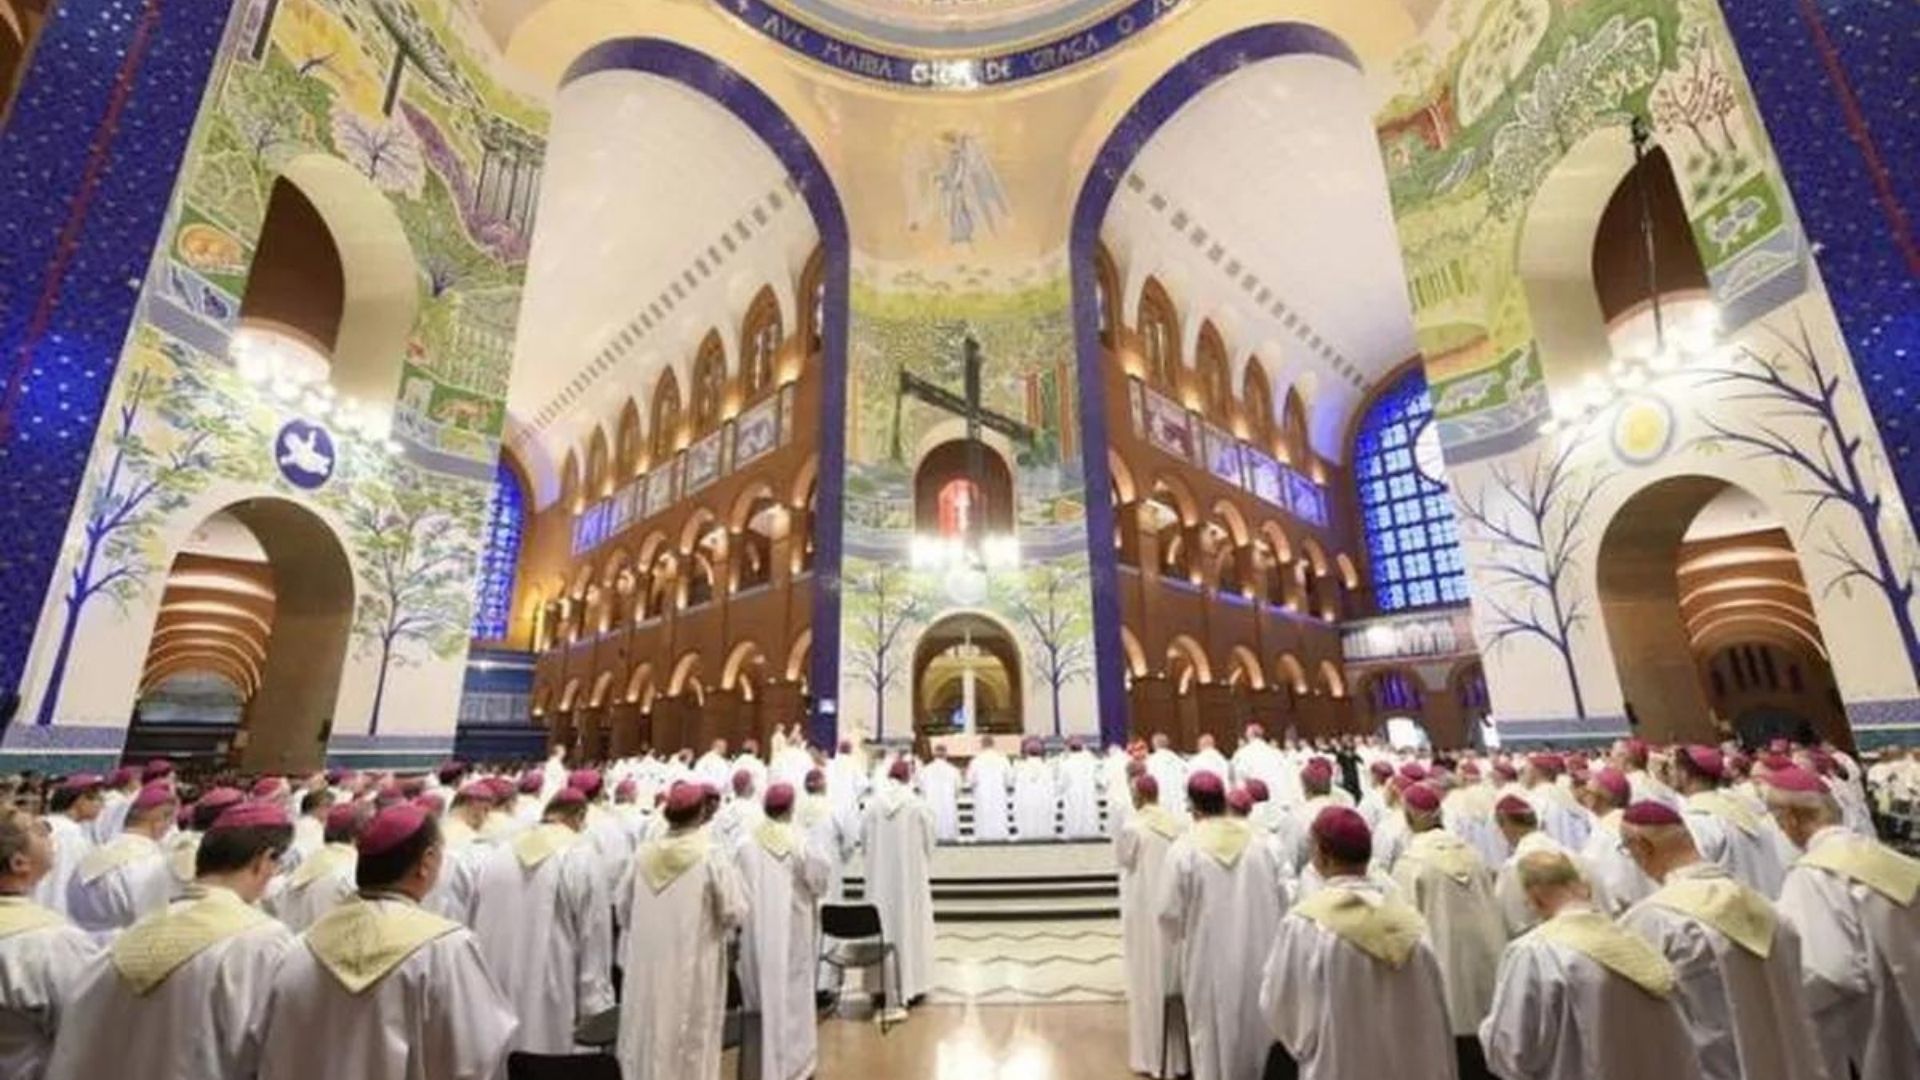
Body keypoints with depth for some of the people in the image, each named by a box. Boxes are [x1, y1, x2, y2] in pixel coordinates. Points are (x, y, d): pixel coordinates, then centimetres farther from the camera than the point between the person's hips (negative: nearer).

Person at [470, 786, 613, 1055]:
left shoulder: (497, 856, 3)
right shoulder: (583, 857, -12)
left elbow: (476, 928, 11)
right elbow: (594, 938, -11)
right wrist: (596, 1009, -3)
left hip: (495, 998, 5)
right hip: (551, 1002, -5)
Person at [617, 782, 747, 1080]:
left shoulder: (643, 854, -5)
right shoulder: (711, 857, -18)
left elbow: (624, 906, 8)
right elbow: (735, 912, -15)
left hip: (646, 966, 4)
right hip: (692, 969, -4)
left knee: (647, 1035, 19)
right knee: (691, 1044, 11)